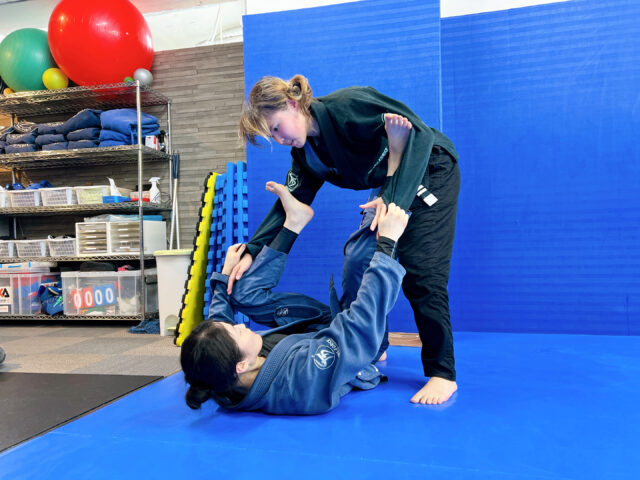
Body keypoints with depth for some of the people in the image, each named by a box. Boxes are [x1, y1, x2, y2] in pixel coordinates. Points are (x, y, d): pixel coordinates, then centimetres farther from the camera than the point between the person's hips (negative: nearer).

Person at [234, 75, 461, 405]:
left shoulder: (347, 106, -25)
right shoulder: (306, 154, -1)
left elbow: (418, 133, -28)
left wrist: (394, 196, -37)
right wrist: (252, 251, -12)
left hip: (430, 175, -8)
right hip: (388, 189, 8)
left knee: (421, 272, -15)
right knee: (358, 260, 2)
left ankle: (442, 374, -5)